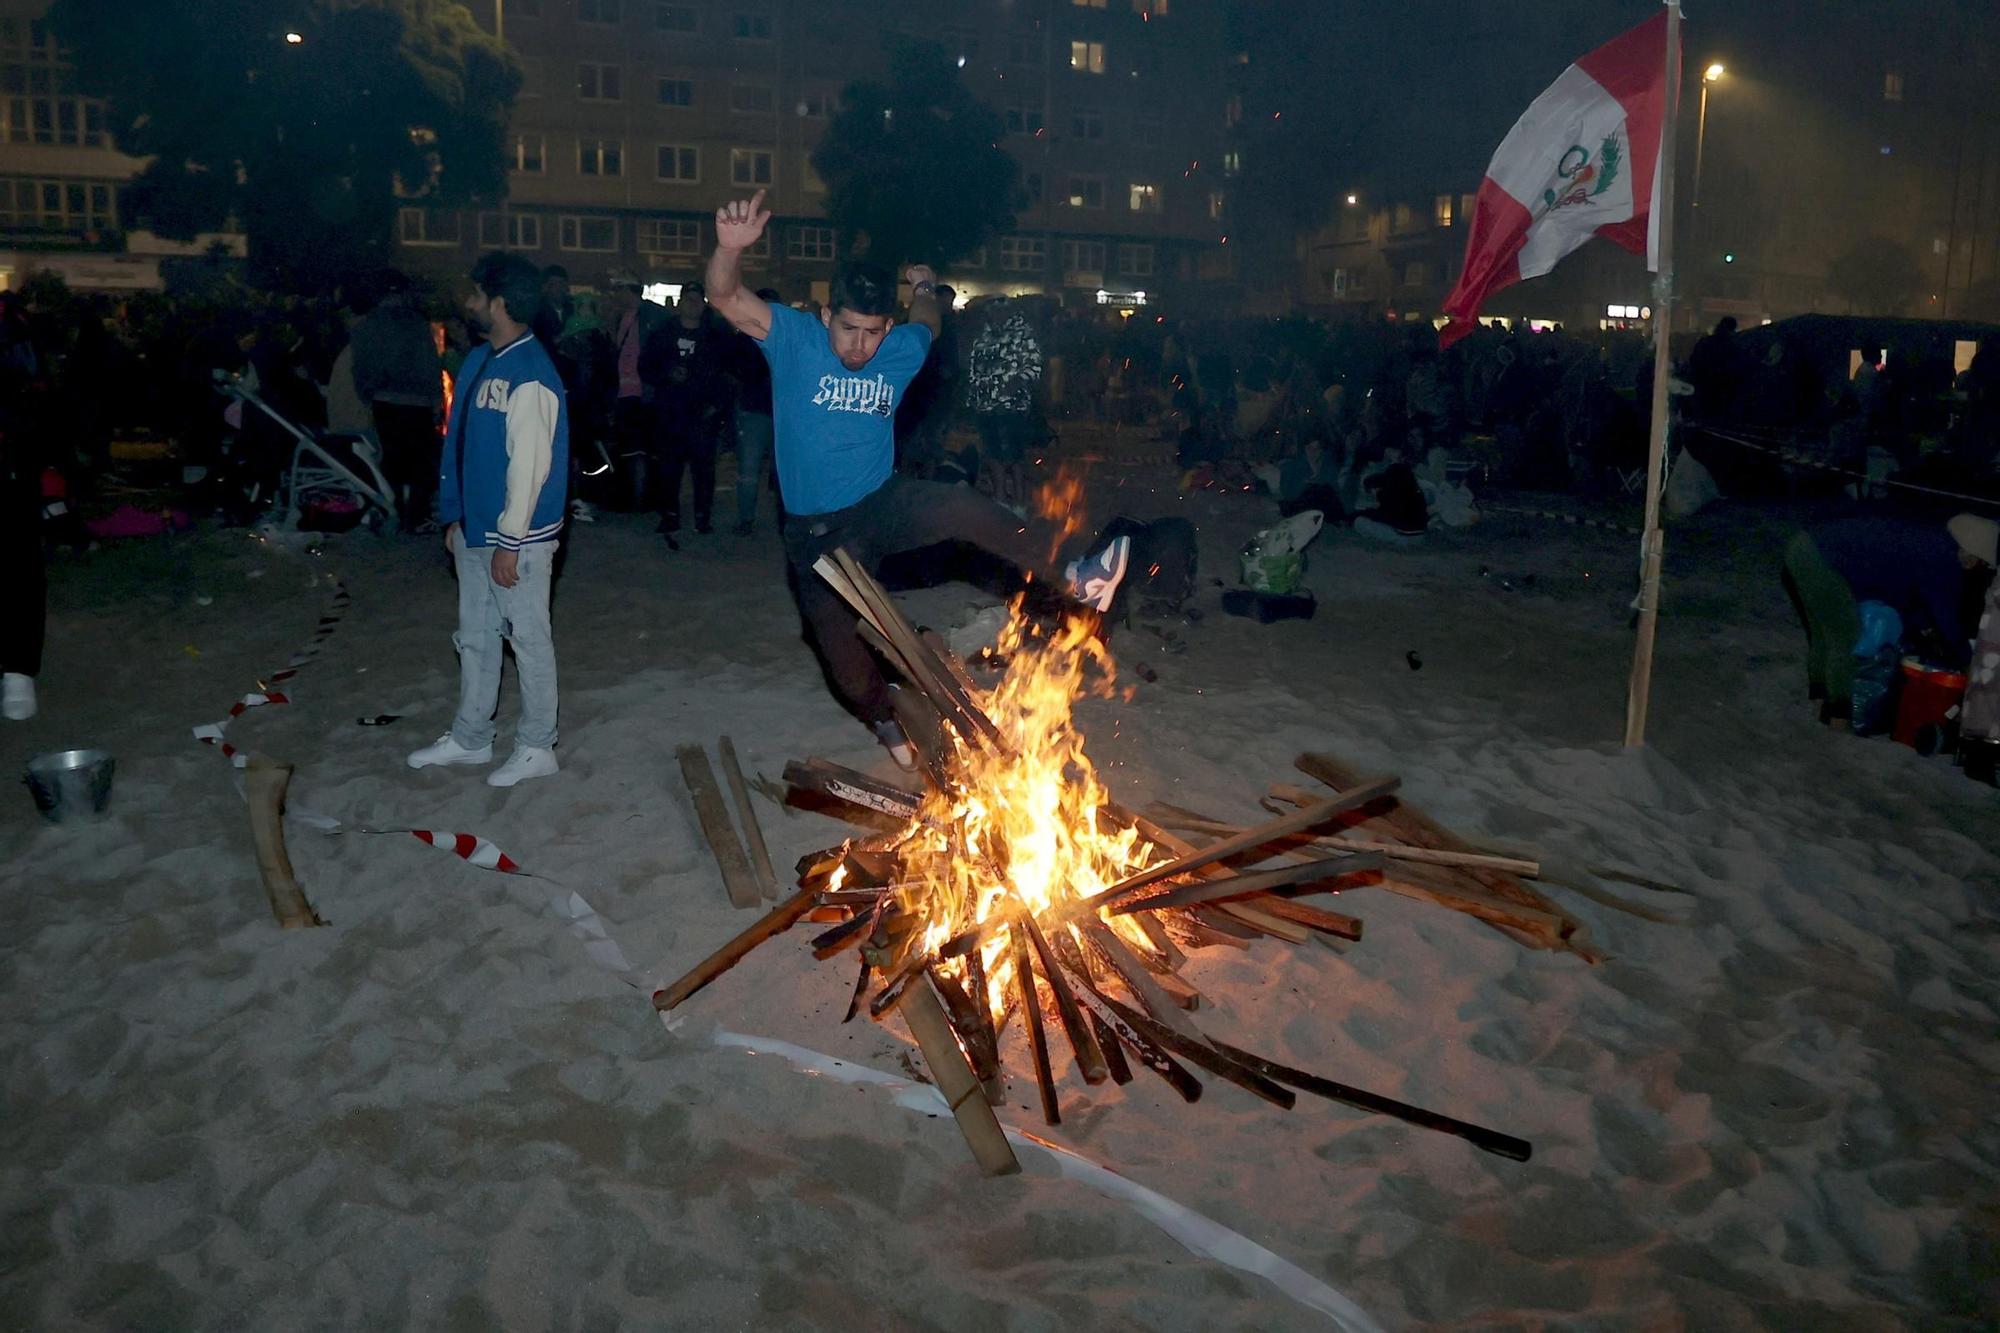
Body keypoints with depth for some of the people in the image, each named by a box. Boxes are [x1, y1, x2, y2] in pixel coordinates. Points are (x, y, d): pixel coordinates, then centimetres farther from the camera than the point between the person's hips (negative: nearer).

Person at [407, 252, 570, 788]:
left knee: (528, 640, 4)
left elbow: (530, 464, -21)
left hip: (516, 537, -9)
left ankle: (537, 748, 17)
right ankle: (469, 737, 31)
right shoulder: (481, 361, 9)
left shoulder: (530, 376, -19)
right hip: (475, 529, 9)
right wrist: (457, 519, 15)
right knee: (474, 637, 18)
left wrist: (509, 542, -20)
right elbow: (465, 447, 14)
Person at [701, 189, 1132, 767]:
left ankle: (1074, 578, -21)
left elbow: (925, 326, 25)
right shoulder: (795, 339, -13)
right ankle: (886, 719, 31)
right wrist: (730, 248, -47)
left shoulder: (901, 351, -3)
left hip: (884, 503, 2)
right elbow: (725, 299, -31)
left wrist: (925, 291, 9)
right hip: (816, 531, -1)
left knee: (963, 507, -27)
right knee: (837, 643, 2)